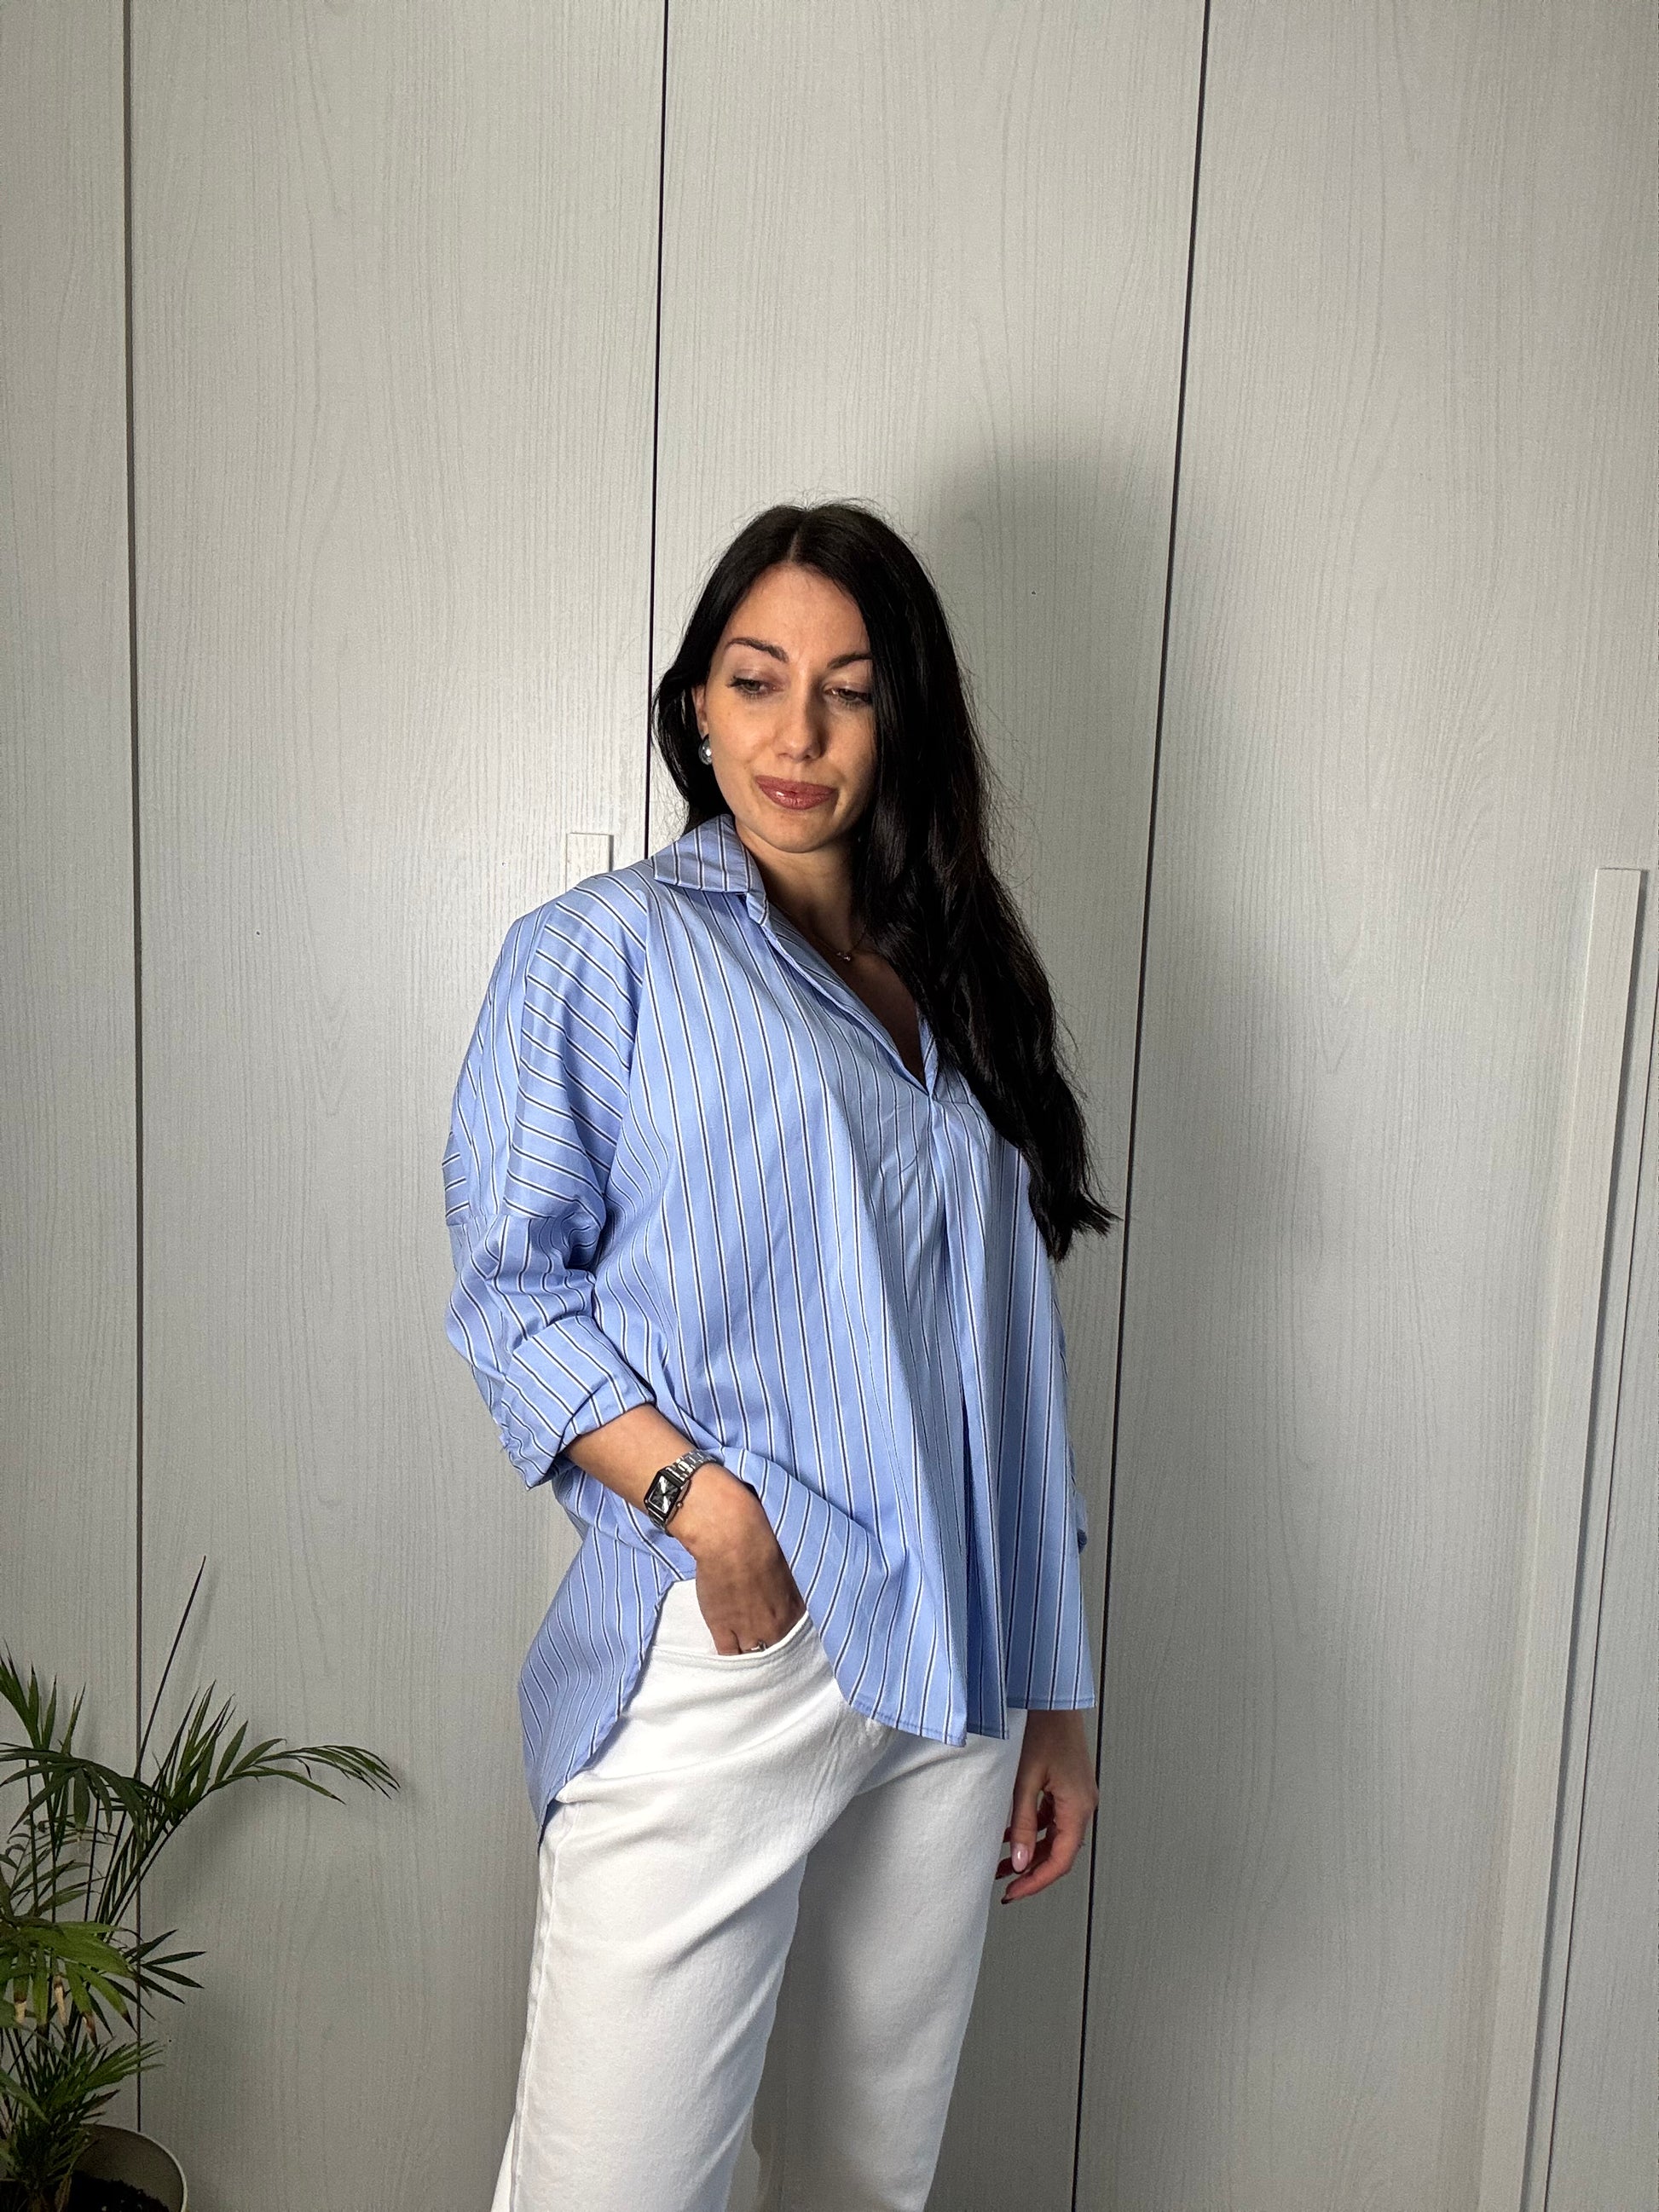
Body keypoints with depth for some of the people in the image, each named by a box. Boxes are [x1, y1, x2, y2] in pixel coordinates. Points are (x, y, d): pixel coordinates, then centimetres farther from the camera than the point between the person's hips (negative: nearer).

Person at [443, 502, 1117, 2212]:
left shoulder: (958, 990, 14)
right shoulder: (607, 949, 0)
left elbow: (1009, 1366, 13)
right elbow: (508, 1286, -5)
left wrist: (1054, 1699, 13)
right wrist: (696, 1495, -20)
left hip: (949, 1677, 5)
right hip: (719, 1661, -4)